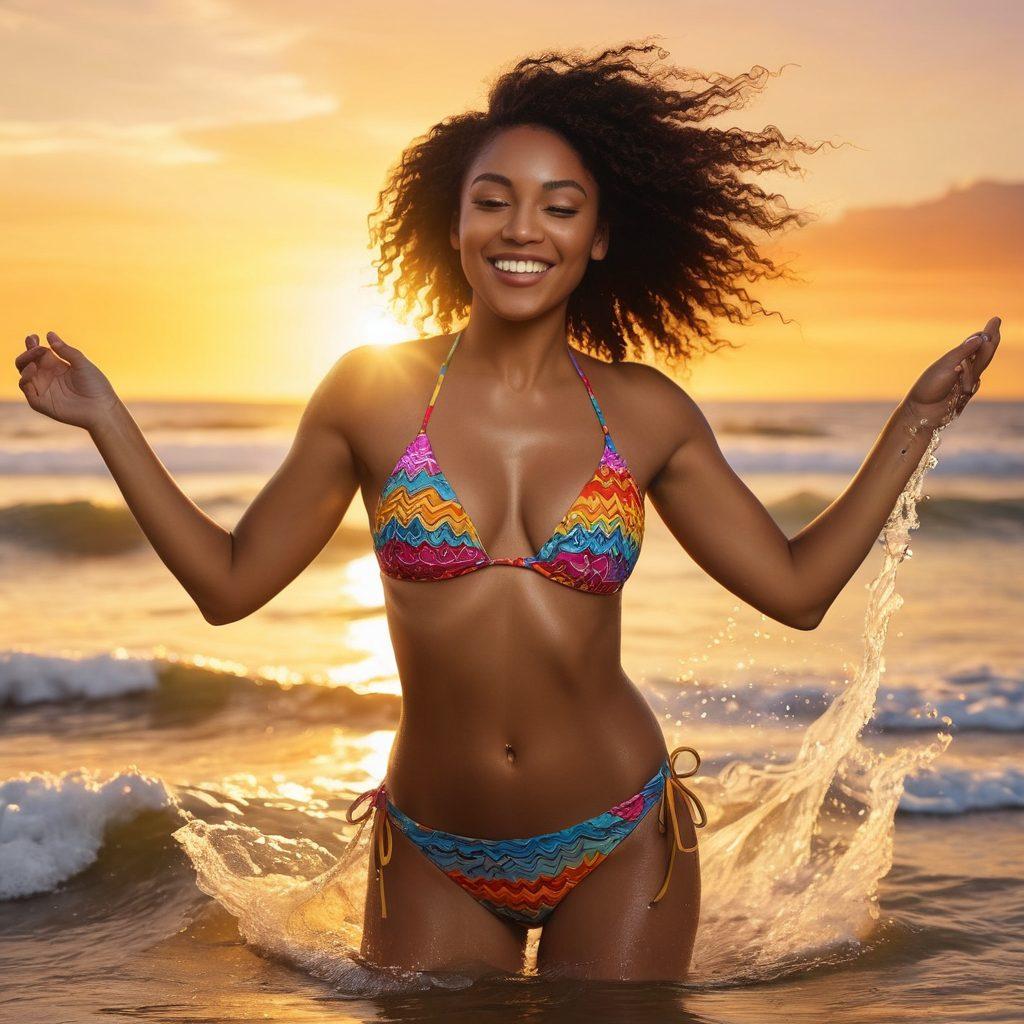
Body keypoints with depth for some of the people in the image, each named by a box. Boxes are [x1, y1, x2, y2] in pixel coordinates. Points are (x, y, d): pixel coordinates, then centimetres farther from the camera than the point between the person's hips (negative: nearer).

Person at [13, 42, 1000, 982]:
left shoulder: (644, 412, -2)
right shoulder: (374, 390, -5)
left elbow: (797, 586, 3)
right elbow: (228, 581, -1)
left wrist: (915, 421, 3)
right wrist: (107, 420, -4)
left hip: (619, 849, 1)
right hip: (434, 865, 0)